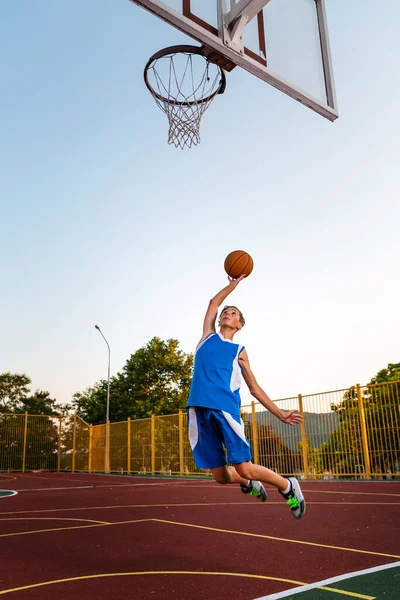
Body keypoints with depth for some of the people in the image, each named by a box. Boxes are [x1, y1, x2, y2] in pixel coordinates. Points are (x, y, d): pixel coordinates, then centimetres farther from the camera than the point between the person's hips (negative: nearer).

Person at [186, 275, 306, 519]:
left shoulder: (239, 351, 15)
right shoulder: (208, 337, 21)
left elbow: (255, 388, 16)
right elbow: (214, 303, 28)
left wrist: (280, 414, 11)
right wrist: (233, 284, 35)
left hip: (225, 408, -2)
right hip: (200, 408, 3)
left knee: (245, 469, -9)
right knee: (221, 476, 4)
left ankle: (288, 486, 18)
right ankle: (251, 485, 37)